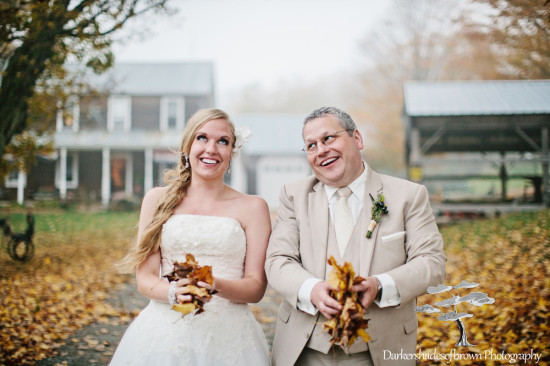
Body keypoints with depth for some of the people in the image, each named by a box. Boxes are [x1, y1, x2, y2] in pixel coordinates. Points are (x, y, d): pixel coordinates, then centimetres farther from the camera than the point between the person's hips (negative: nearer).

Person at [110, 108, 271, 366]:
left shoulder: (252, 207, 3)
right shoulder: (158, 200, 6)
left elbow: (256, 287, 0)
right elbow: (144, 278, 3)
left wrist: (217, 286, -20)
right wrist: (174, 293, -18)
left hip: (227, 337, -1)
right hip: (164, 332, 1)